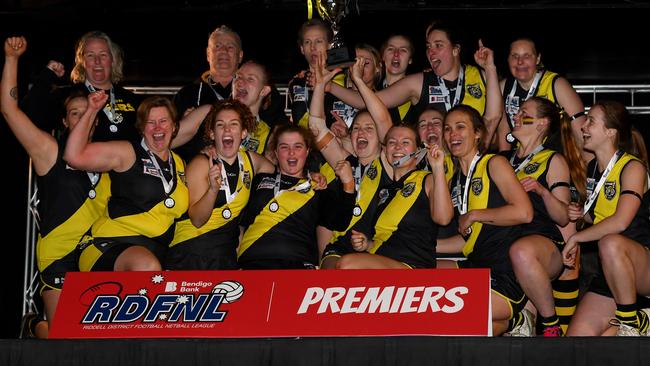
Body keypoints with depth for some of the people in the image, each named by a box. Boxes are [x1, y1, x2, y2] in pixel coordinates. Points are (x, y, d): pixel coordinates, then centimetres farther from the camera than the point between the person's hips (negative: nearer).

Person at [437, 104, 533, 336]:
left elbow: (523, 212, -19)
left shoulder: (494, 164, -5)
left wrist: (473, 215, -11)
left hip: (507, 277, -9)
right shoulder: (454, 181, 17)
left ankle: (511, 321, 4)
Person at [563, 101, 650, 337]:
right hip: (612, 272, 7)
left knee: (610, 243, -41)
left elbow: (620, 222, -26)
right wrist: (581, 214, 5)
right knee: (577, 335, -9)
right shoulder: (593, 168, 13)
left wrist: (576, 238, -17)